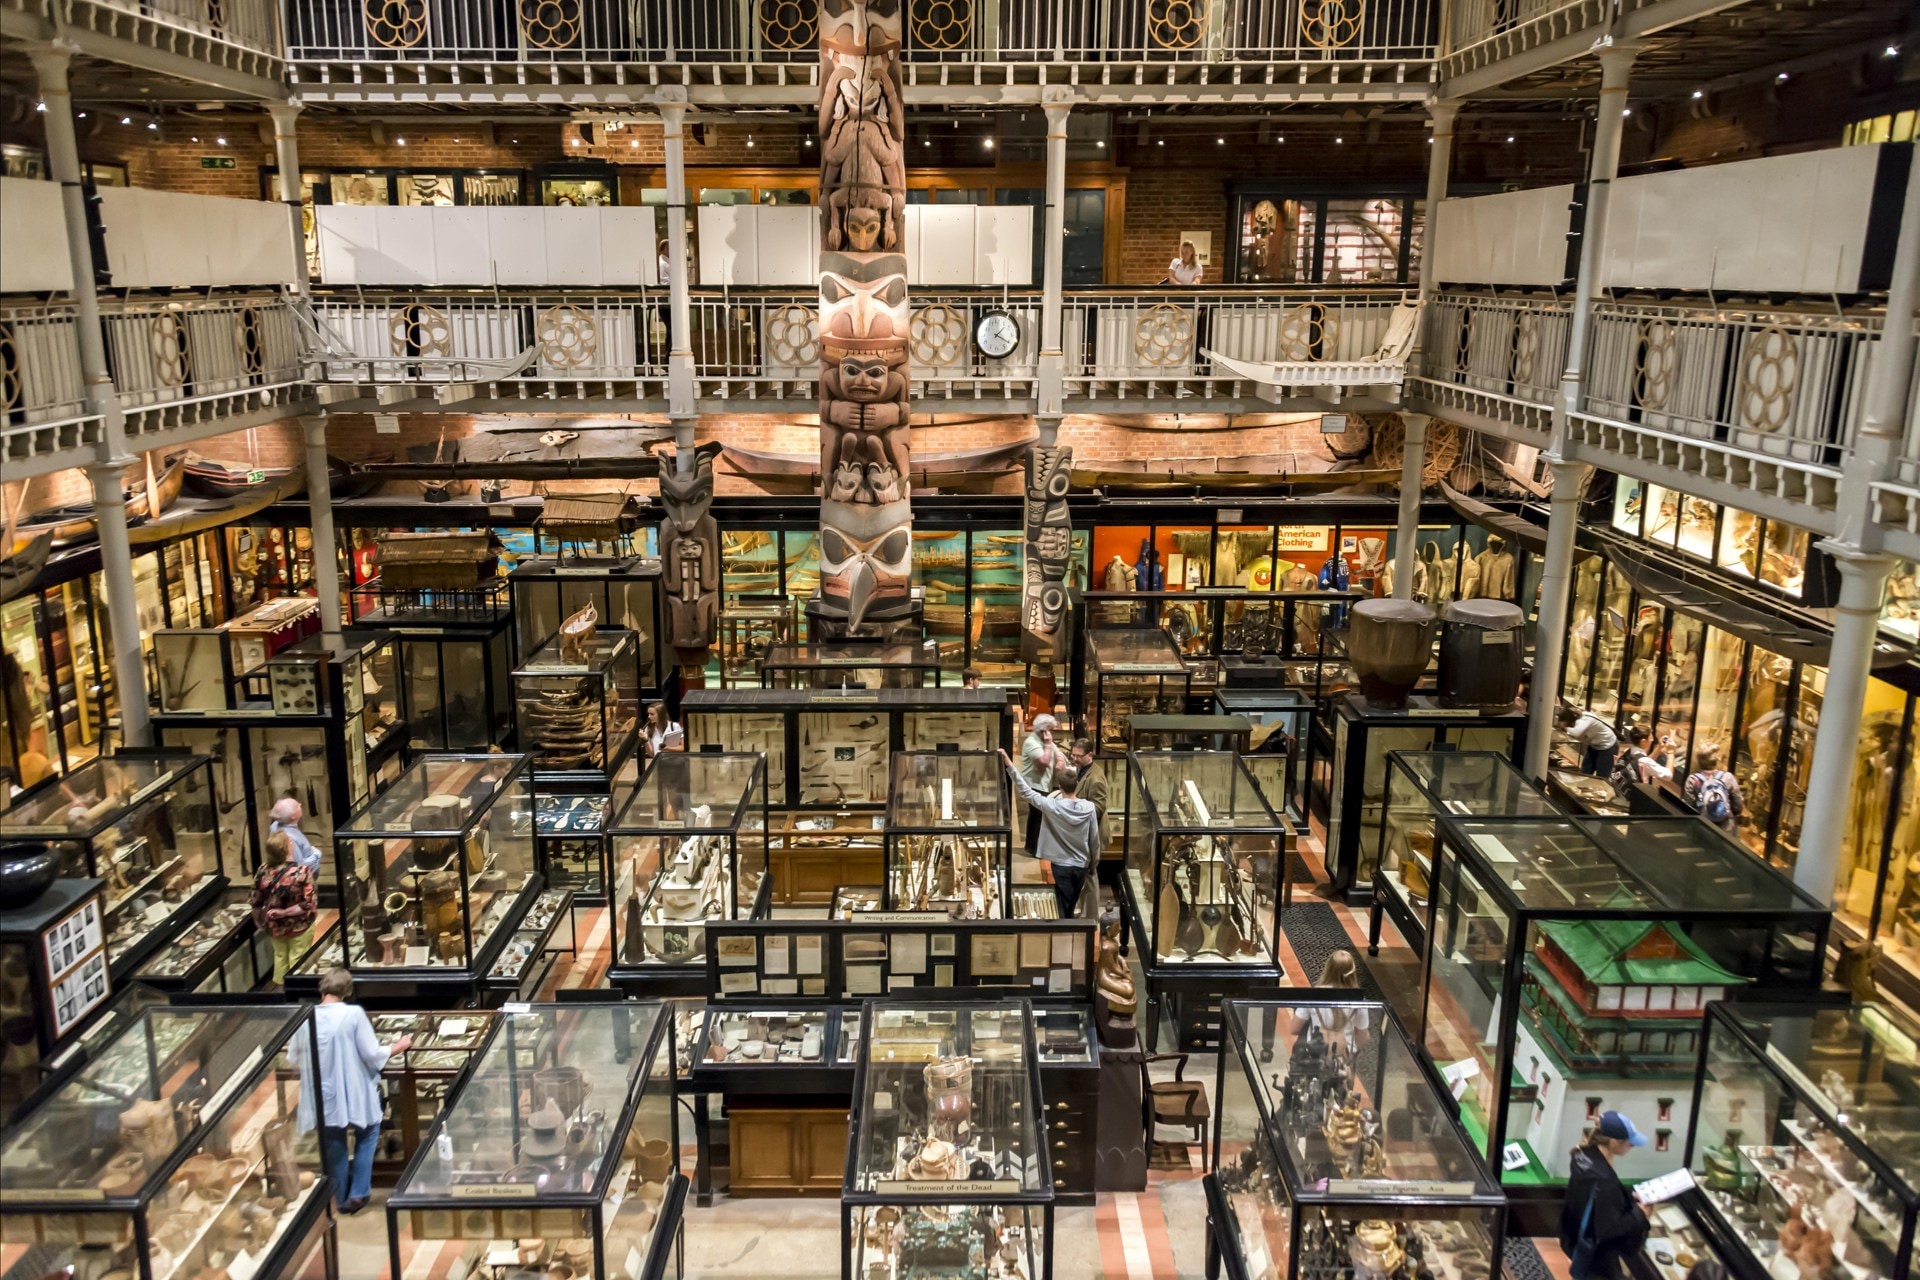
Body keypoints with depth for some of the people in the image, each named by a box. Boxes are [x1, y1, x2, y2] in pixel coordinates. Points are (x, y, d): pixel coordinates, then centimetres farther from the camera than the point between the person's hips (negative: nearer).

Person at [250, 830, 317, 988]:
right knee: (297, 959, 15)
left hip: (274, 924, 4)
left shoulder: (263, 871, -14)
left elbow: (255, 902, -4)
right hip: (299, 924, -4)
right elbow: (309, 904, -27)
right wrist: (286, 912, -17)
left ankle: (280, 987, 41)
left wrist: (258, 921, 13)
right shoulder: (302, 871, -26)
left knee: (280, 956, 26)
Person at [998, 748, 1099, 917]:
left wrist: (1009, 764, -18)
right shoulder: (1089, 807, -12)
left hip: (1062, 865, -3)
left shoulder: (1052, 806, -19)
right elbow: (1094, 839, -4)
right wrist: (1093, 863, 12)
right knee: (1071, 906, 19)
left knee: (1063, 909, 7)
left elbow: (1025, 791, -17)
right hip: (1081, 865, 3)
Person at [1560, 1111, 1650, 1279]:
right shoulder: (1603, 1181, -36)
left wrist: (1630, 1200, 0)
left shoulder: (1586, 1155, -10)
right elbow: (1608, 1228, -28)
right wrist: (1640, 1213, -17)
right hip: (1595, 1252, -9)